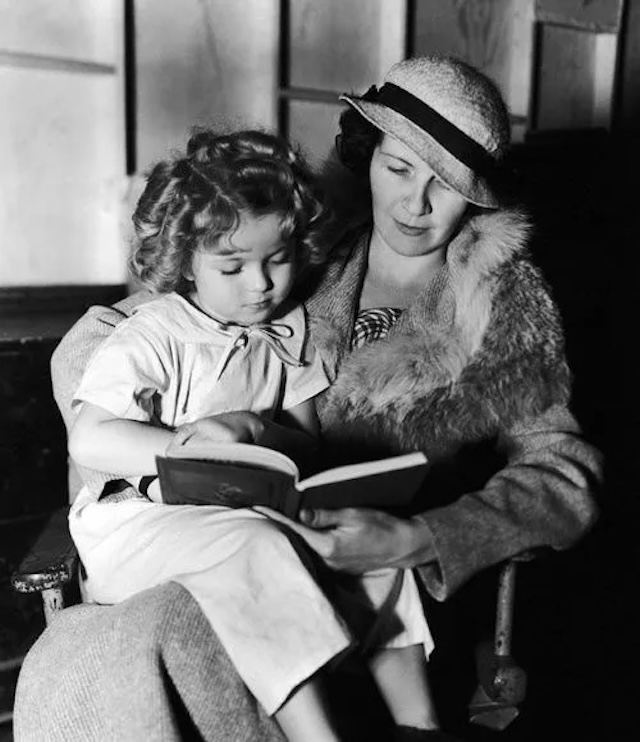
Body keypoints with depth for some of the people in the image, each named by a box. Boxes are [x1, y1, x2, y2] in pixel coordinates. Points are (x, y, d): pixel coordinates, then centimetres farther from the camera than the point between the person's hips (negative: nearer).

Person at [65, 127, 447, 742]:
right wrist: (186, 443, -32)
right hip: (149, 520, -5)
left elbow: (304, 436, 6)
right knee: (257, 552, -35)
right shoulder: (150, 339, -11)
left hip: (256, 512, 6)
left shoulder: (287, 330, 8)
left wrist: (256, 430, -18)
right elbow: (88, 442, -18)